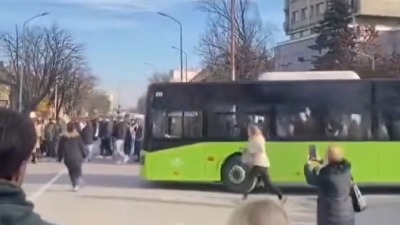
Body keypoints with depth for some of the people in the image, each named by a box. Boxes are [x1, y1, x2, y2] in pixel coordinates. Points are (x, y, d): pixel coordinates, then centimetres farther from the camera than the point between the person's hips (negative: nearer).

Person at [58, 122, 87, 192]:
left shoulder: (63, 137, 1)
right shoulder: (77, 137, -4)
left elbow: (60, 148, 5)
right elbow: (82, 146, -1)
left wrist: (60, 157, 13)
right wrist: (84, 155, 11)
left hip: (68, 158, 2)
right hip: (77, 157, -2)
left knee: (71, 171, 15)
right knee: (77, 170, 7)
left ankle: (75, 185, 12)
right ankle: (76, 184, -14)